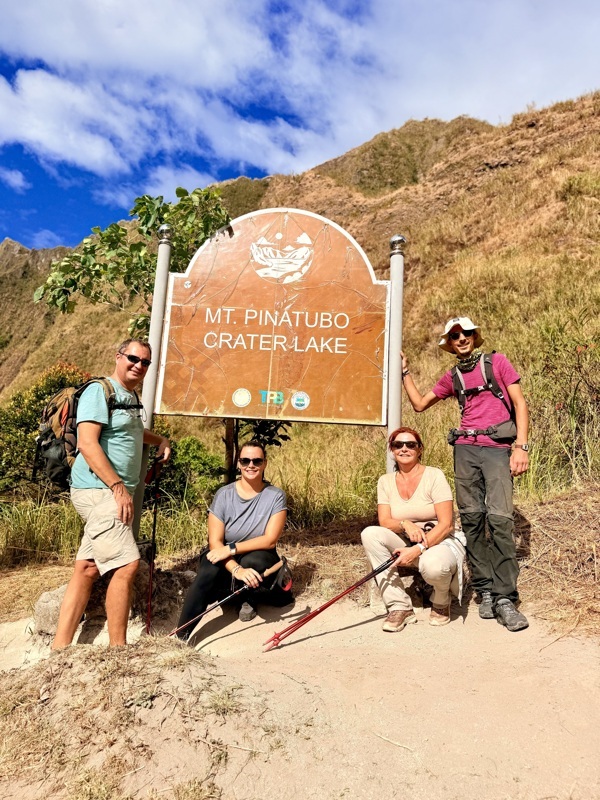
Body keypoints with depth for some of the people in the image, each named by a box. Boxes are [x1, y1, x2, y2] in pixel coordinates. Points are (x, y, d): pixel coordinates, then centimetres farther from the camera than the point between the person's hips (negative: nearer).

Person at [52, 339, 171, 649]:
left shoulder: (131, 397, 18)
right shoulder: (99, 391, -10)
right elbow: (87, 444, -20)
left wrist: (160, 440, 21)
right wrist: (118, 486, -22)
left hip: (116, 493, 9)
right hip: (99, 491, -9)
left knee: (88, 568, 9)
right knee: (127, 564, -12)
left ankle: (60, 647, 16)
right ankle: (118, 650, 1)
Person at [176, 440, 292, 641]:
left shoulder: (276, 496, -9)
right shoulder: (224, 494, -9)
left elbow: (270, 540, -16)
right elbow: (215, 541, -14)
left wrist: (232, 548, -26)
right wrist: (236, 570, -30)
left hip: (258, 559, 0)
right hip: (225, 559, 0)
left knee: (253, 561, -35)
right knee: (208, 573, -33)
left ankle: (251, 599, 0)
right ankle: (181, 636, -20)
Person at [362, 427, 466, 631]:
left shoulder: (434, 476, -10)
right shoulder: (386, 481, 4)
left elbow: (446, 524, -17)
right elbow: (384, 522, -4)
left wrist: (417, 550, -27)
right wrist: (405, 524, -26)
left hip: (440, 542, -4)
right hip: (406, 544, 4)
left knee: (432, 566, -39)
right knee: (370, 533, -23)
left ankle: (441, 602, 2)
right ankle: (399, 607, -17)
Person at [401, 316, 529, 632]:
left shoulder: (497, 361, 7)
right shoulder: (451, 377, 17)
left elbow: (520, 404, 3)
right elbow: (419, 403, 22)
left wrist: (521, 446, -7)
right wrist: (404, 371, 19)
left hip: (498, 449, -3)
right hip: (465, 449, 4)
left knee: (499, 519, -14)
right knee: (472, 519, 1)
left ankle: (505, 598, -7)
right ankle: (485, 591, 10)